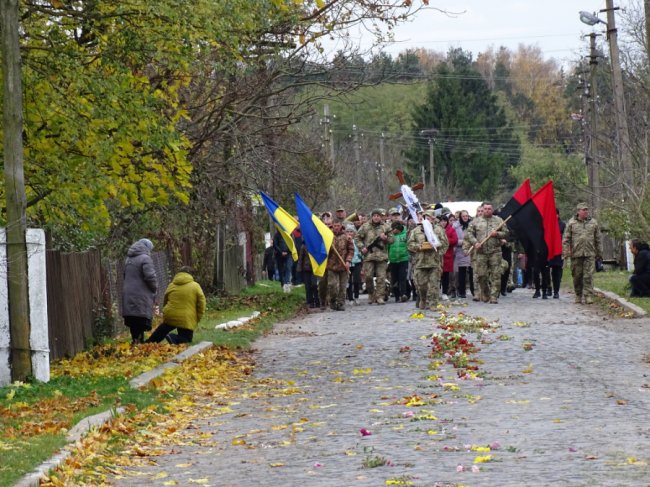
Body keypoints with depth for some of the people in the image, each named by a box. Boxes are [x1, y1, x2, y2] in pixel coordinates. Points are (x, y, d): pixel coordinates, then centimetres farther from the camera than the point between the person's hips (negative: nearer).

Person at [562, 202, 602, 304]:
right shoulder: (571, 223, 5)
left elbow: (598, 239, 15)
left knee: (588, 276, -8)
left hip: (590, 254, 0)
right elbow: (566, 239, 4)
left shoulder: (593, 223, 11)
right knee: (577, 276, 5)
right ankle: (578, 296, 17)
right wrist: (565, 252, -4)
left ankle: (588, 296, -9)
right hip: (576, 254, 0)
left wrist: (599, 253, 12)